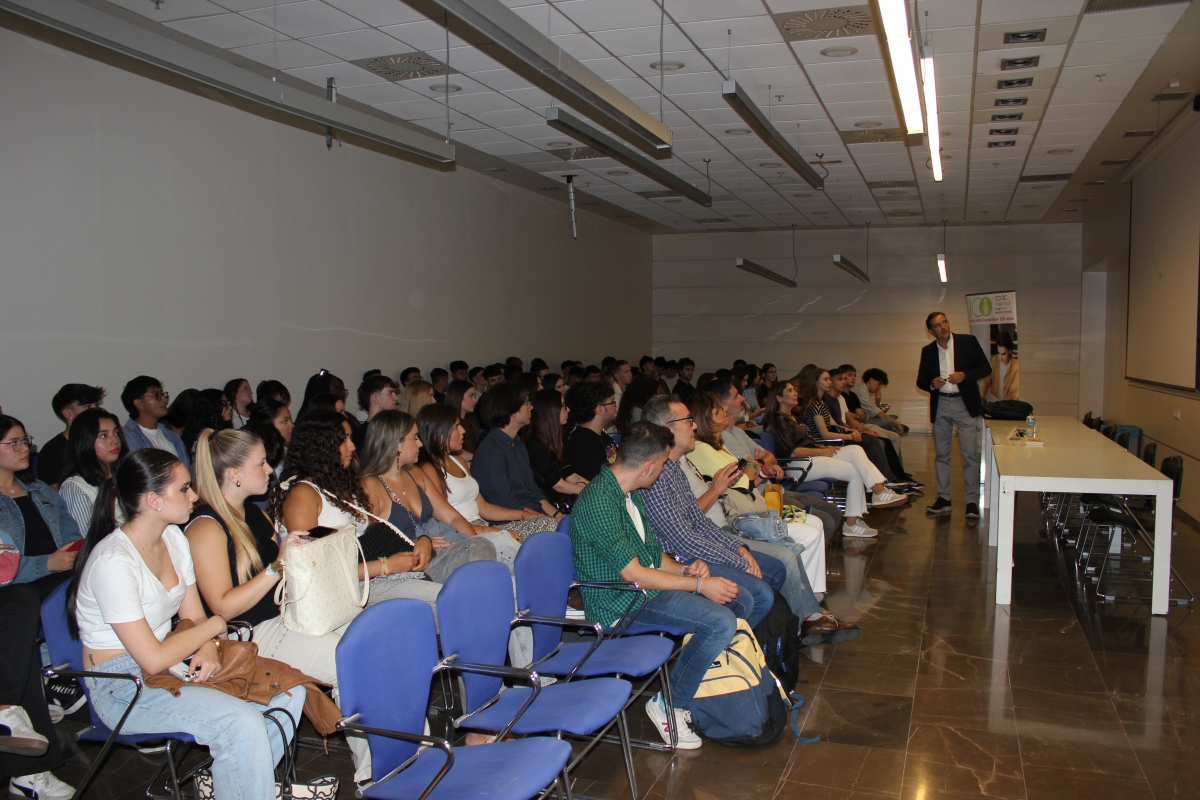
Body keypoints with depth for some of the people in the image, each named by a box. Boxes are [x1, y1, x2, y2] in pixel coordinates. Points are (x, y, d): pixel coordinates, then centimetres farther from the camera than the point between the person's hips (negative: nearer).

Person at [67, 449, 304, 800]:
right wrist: (214, 626, -10)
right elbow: (153, 659, -24)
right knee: (243, 722, -28)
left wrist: (207, 649, -14)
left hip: (175, 662, 8)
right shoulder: (113, 561, -23)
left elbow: (194, 616, 8)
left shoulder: (174, 538, 3)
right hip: (122, 687, -8)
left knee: (290, 691, -9)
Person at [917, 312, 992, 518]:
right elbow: (920, 380, 11)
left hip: (965, 404, -3)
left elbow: (986, 368, -1)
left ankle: (972, 501, 1)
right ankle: (943, 499, 17)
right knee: (942, 454, 9)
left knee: (970, 454, -4)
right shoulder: (928, 351, 7)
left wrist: (965, 375, -18)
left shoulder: (968, 342, -1)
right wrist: (931, 383, -12)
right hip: (940, 406, 3)